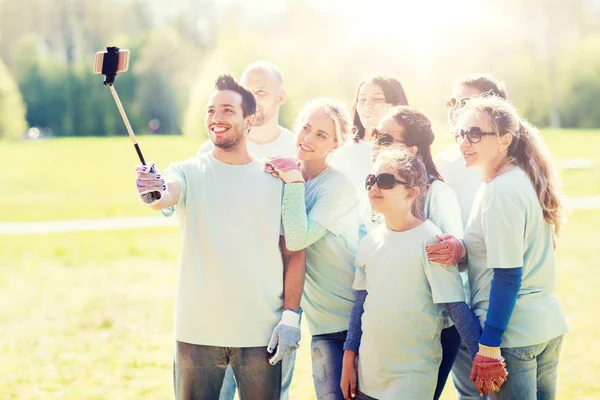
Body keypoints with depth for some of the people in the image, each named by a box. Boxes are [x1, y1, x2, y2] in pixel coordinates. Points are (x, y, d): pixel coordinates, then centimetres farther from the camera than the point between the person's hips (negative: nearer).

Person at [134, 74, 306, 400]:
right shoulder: (189, 172, 2)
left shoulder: (277, 180, 3)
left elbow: (294, 254, 4)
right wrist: (154, 194, -44)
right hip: (196, 333, 0)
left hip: (261, 334, 0)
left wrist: (291, 316, -5)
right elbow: (168, 194, -21)